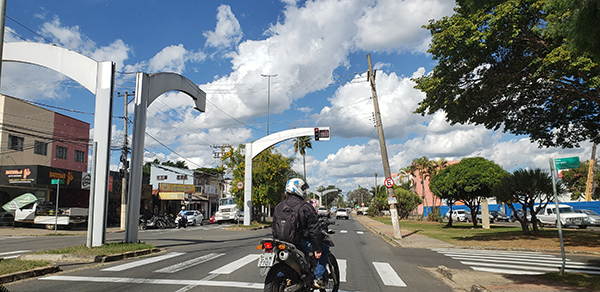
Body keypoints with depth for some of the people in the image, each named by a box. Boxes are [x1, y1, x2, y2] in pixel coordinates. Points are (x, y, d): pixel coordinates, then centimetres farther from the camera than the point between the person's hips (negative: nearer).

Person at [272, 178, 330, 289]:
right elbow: (314, 230, -13)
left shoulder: (278, 207, 6)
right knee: (325, 249, 14)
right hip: (301, 244, -6)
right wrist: (318, 249, -7)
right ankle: (318, 278, 7)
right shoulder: (306, 207, -12)